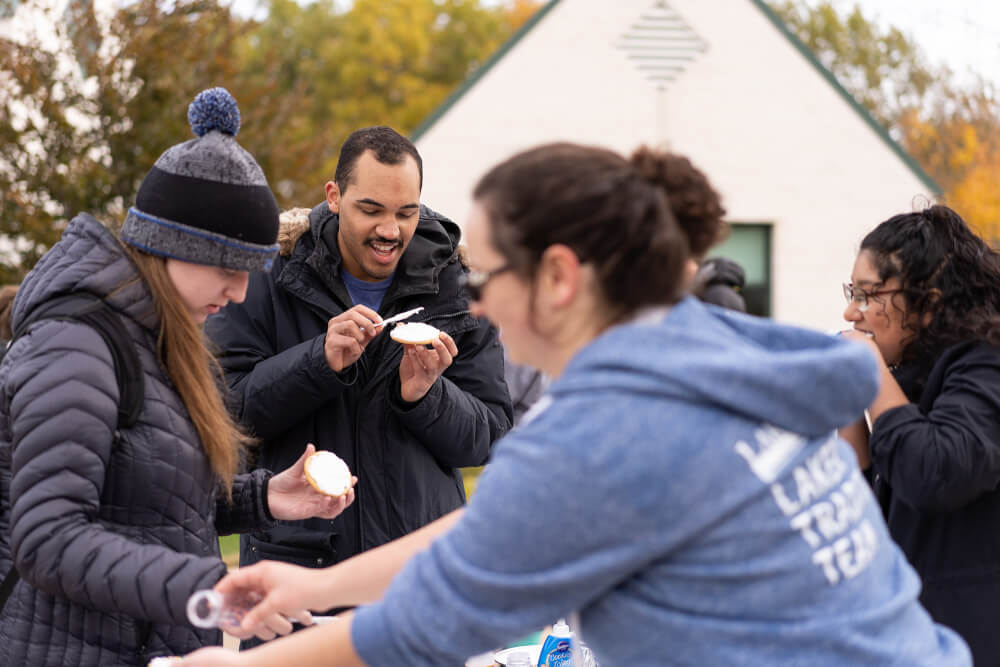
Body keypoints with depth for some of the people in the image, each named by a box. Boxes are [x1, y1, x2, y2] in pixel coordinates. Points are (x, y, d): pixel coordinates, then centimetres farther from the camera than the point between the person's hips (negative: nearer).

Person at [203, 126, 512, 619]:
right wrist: (320, 361, -20)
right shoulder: (272, 278, -1)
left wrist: (425, 395, -16)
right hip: (295, 556, -1)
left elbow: (486, 438, 2)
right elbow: (224, 407, -9)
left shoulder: (451, 287, 3)